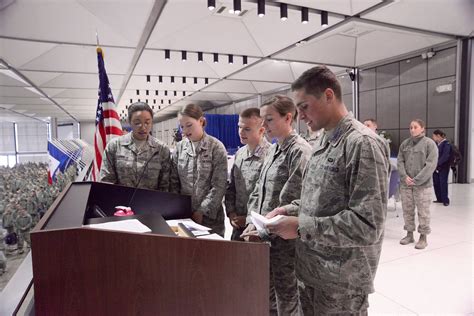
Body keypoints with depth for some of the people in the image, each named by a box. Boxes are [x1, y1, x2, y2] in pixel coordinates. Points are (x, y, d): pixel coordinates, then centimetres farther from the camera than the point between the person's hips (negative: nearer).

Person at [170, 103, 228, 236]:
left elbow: (219, 186, -11)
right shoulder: (179, 147, 4)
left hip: (209, 217, -3)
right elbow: (174, 182, 7)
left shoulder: (216, 147, -8)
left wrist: (202, 211, -14)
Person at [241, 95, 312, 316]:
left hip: (284, 237, -8)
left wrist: (264, 231, -16)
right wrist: (253, 222, 1)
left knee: (287, 298, 10)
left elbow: (291, 201, -20)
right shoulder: (273, 149, 11)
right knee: (266, 293, 21)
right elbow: (259, 190, 13)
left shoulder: (299, 151, -15)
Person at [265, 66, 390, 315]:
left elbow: (368, 225, -25)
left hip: (341, 281, -7)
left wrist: (301, 227, -23)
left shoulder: (363, 144, -20)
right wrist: (290, 210, 0)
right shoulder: (324, 142, 8)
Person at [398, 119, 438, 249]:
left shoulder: (429, 143, -5)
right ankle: (409, 234, 26)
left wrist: (417, 180, -15)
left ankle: (423, 237, 18)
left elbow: (431, 165, -10)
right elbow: (400, 161, 8)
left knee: (423, 212, 4)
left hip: (423, 185, -4)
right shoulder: (405, 143, 8)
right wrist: (405, 176, -7)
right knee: (407, 210, 12)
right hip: (405, 184, 4)